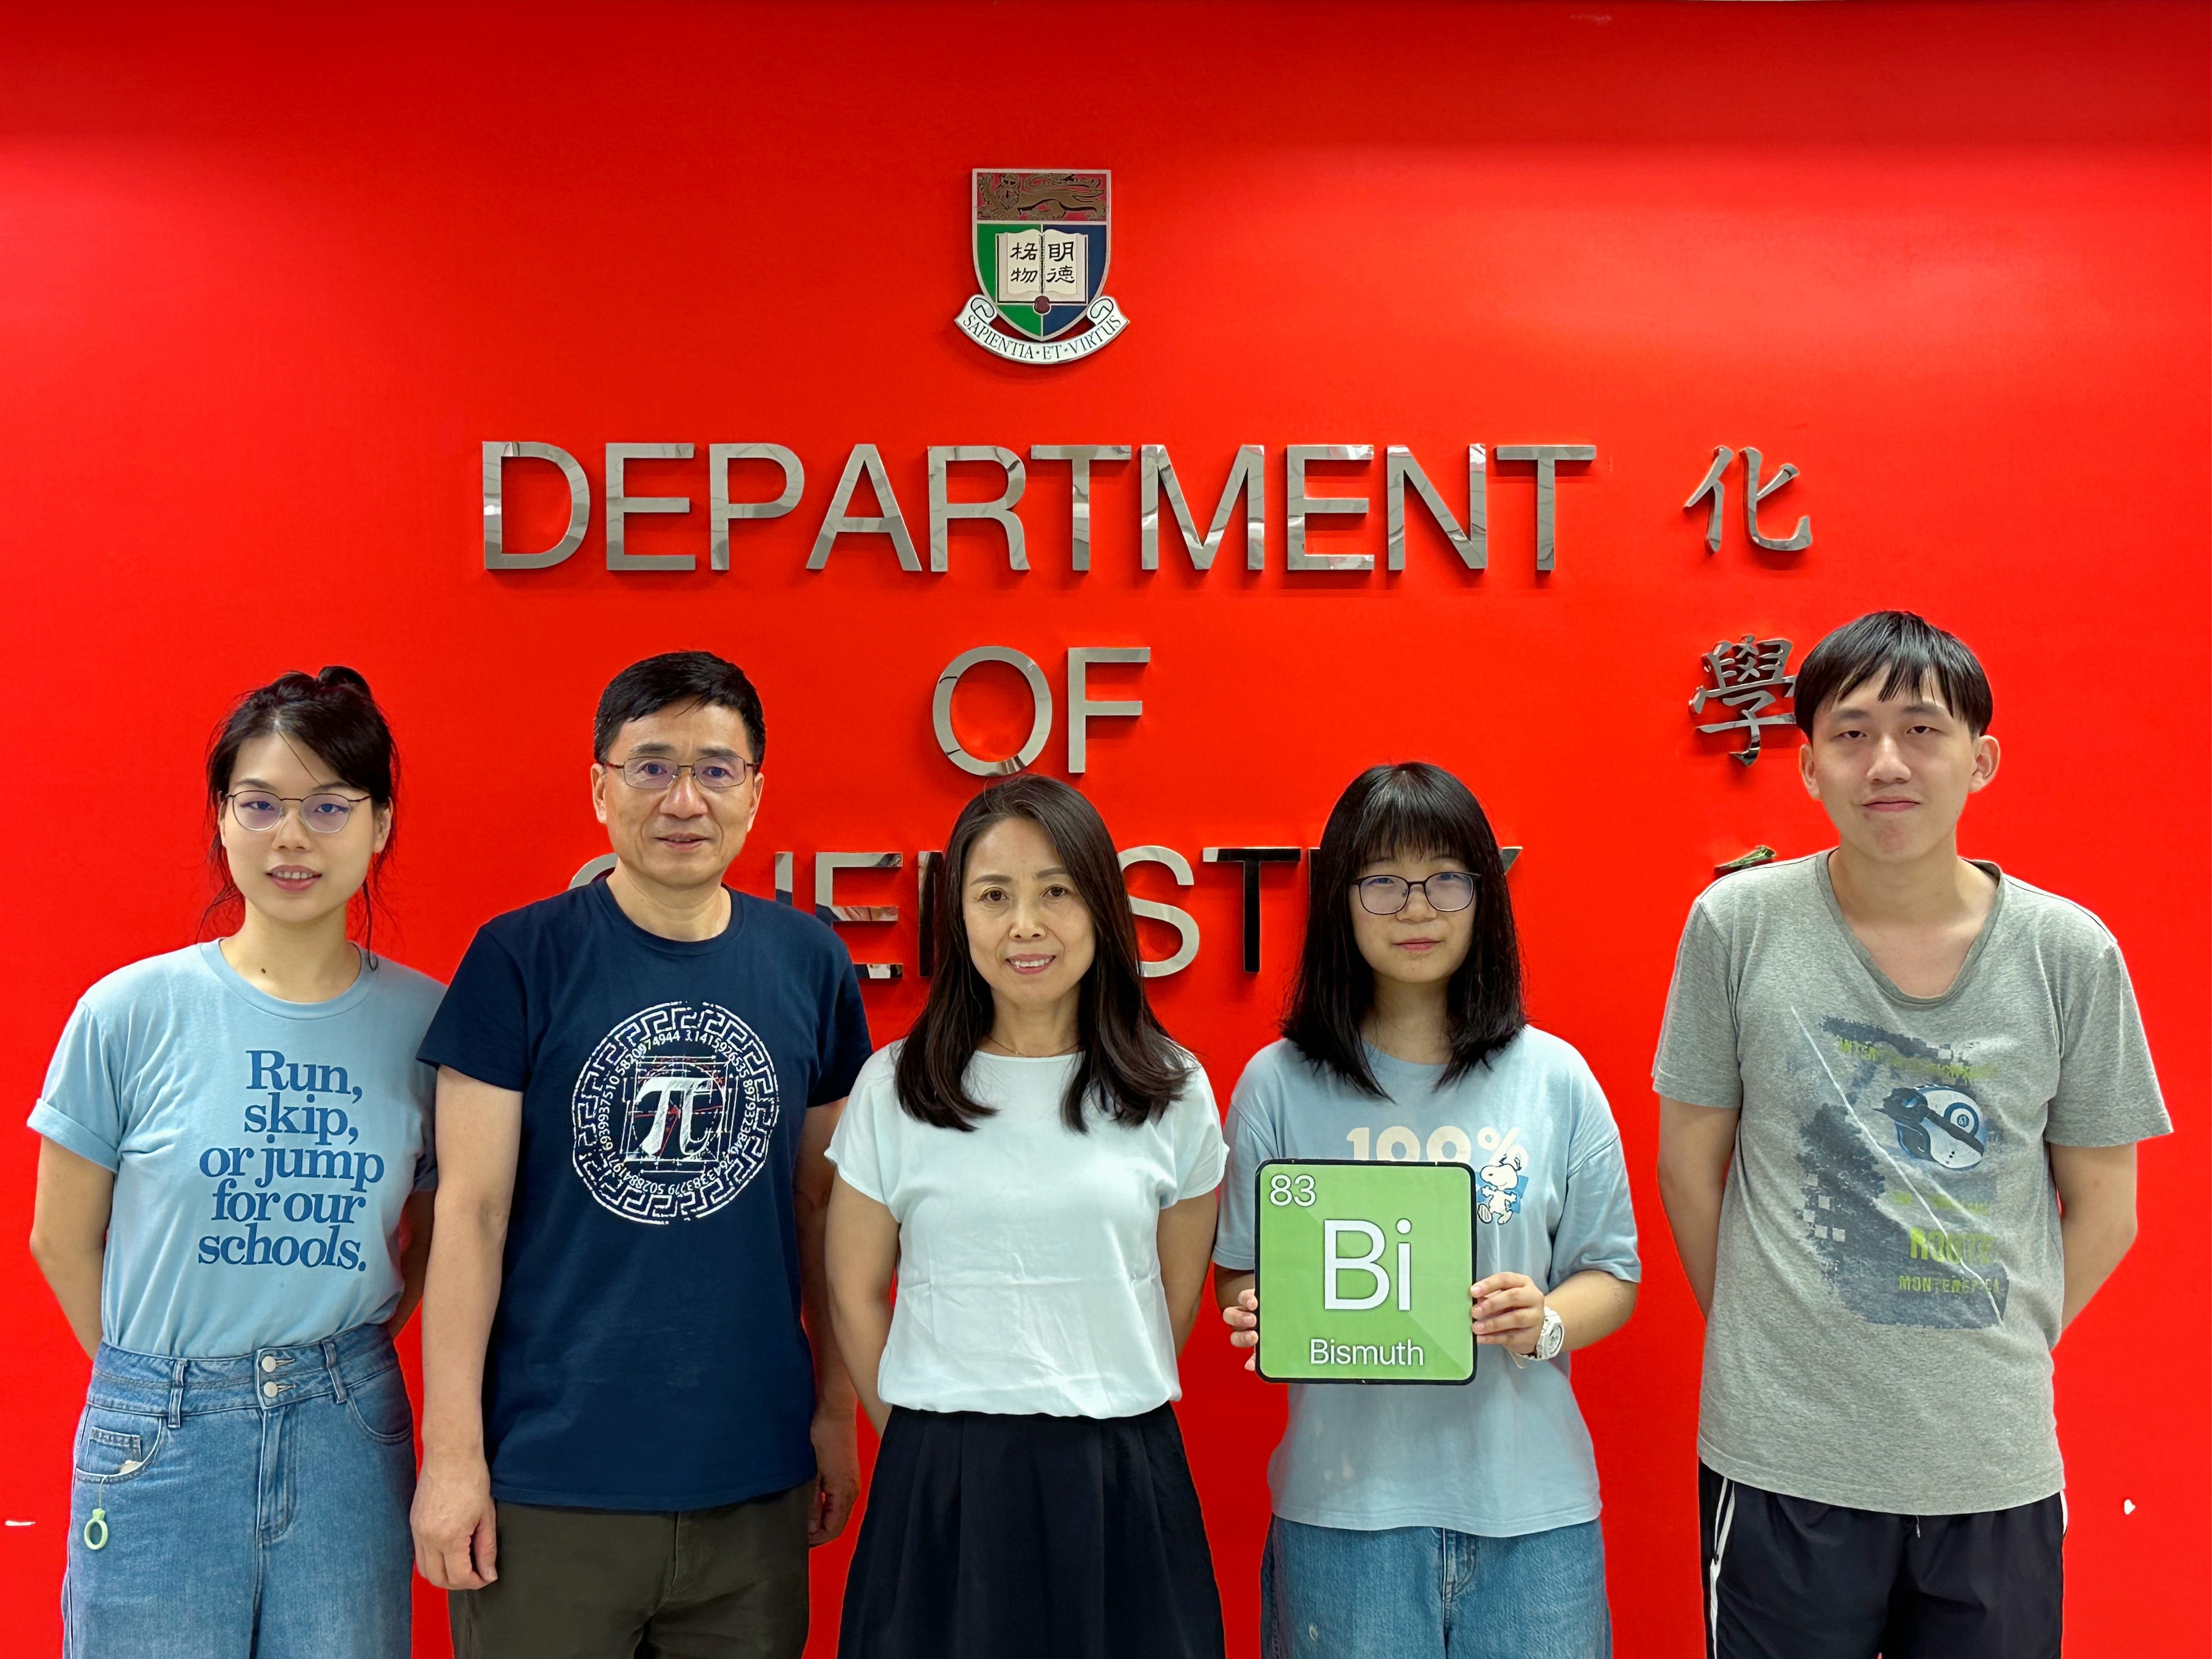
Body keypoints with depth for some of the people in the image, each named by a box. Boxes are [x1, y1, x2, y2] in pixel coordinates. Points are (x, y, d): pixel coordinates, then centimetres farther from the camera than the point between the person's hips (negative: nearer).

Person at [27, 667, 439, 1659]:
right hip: (162, 1438, -1)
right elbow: (64, 1242, 2)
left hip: (348, 1436, 1)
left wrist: (337, 1359, 2)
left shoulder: (424, 1020, -4)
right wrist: (166, 1384, 4)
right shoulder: (131, 1013, -7)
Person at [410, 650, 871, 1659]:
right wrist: (451, 1453, -7)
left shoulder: (809, 964, 2)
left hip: (754, 1483, 3)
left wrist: (837, 1409, 10)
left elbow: (822, 1199, 9)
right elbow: (470, 1212, -6)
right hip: (547, 1482, -2)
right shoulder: (519, 961, -6)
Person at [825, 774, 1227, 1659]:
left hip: (1121, 1487, 1)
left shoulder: (1174, 1093, 1)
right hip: (941, 1487, 0)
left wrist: (1093, 1433, 7)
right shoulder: (894, 1088, 0)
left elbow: (1176, 1302, 8)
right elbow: (855, 1293, 5)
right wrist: (934, 1448, 6)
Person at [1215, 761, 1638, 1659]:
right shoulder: (1279, 1084, 1)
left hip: (1527, 1500, 1)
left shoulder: (1554, 1079, 3)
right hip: (1344, 1497, -1)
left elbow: (1613, 1273, 7)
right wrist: (1261, 1319, -15)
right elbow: (1239, 1274, 6)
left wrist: (1545, 1324, -13)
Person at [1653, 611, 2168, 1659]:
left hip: (1997, 1467, 2)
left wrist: (1997, 1358, 4)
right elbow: (1690, 1162, 2)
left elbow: (2103, 1208, 6)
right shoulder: (1737, 925, -7)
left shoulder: (2070, 953, -3)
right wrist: (1763, 1344, 4)